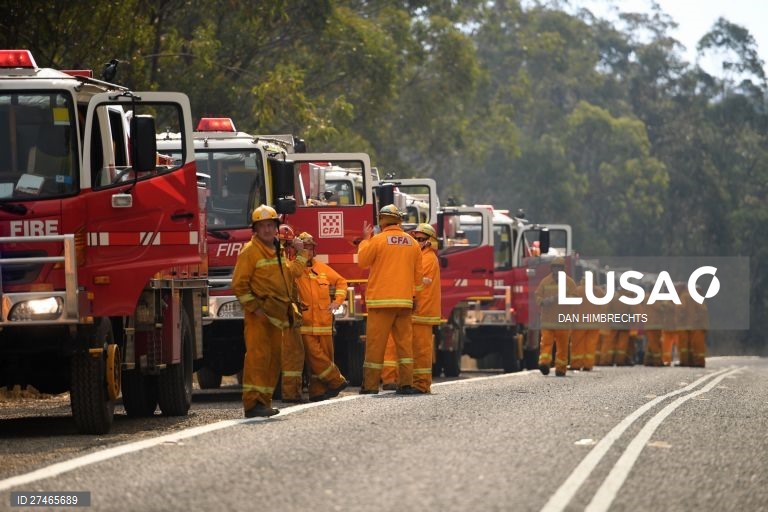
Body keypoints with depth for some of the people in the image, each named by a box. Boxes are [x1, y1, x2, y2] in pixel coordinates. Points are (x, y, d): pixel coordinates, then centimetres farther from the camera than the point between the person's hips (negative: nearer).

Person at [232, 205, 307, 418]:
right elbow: (239, 284, -13)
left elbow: (289, 273, 34)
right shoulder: (250, 251, -8)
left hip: (277, 316, 9)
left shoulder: (276, 252, 18)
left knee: (273, 360, 10)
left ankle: (264, 402, 15)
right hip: (259, 315, -9)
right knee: (257, 356, -15)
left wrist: (302, 256, 29)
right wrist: (253, 307, -17)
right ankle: (253, 403, -20)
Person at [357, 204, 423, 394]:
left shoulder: (378, 240, -8)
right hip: (404, 300, 4)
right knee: (404, 342, 7)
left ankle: (370, 384, -1)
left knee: (375, 343, -1)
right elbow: (418, 276, 12)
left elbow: (362, 261, 5)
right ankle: (406, 383, 2)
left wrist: (365, 239, 15)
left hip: (381, 300, -4)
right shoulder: (412, 243, 7)